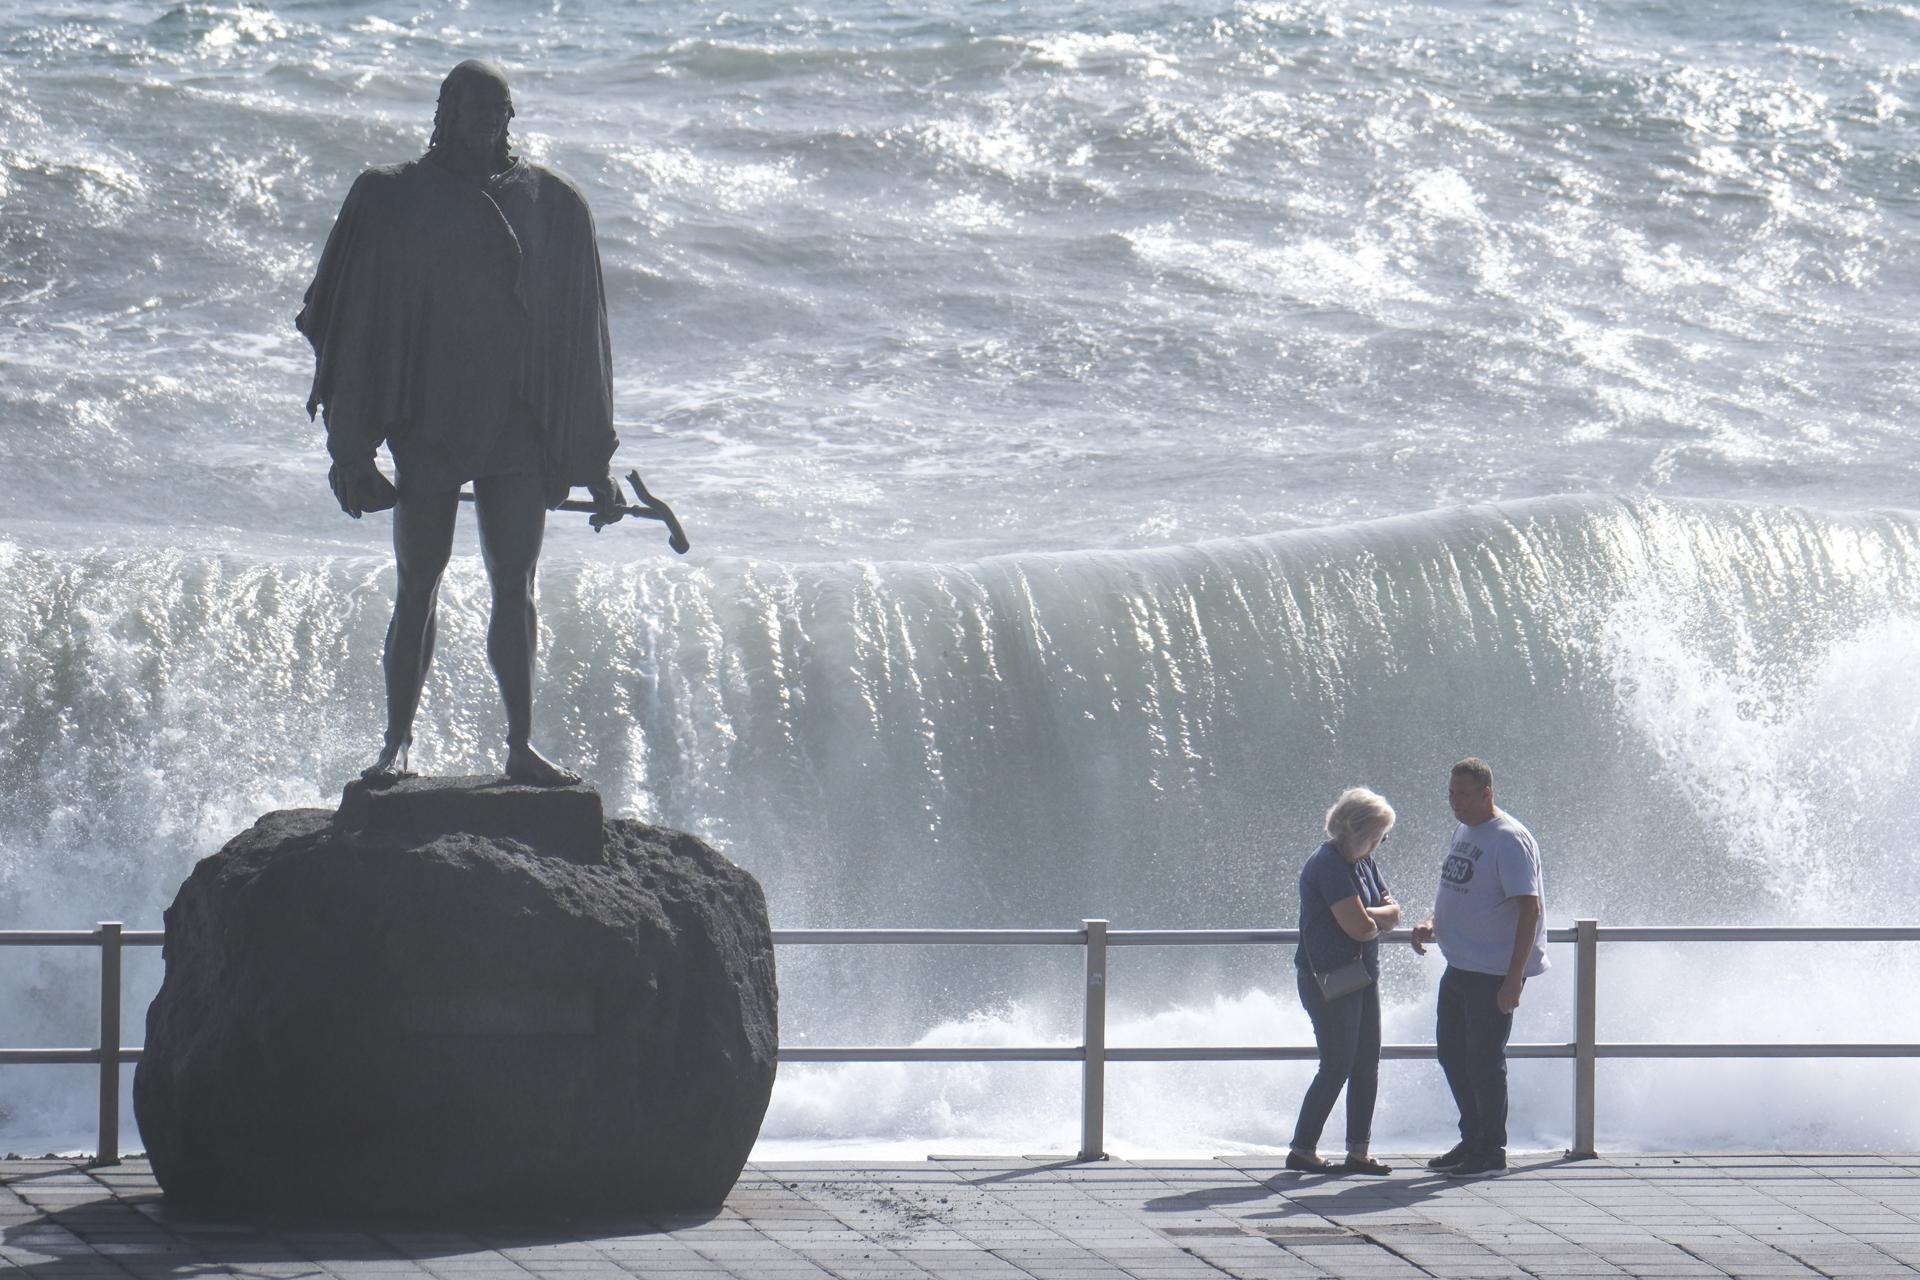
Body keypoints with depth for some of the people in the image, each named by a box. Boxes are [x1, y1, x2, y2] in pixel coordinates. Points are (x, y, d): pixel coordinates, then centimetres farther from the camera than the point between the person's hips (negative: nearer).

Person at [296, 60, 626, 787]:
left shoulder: (551, 205, 7)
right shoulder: (396, 200, 1)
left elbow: (577, 336, 11)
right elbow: (361, 321, 1)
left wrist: (593, 459, 10)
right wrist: (354, 446, -4)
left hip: (519, 426, 2)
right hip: (429, 421, -2)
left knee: (514, 586, 4)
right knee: (418, 583, -1)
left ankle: (521, 745, 9)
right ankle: (398, 741, 2)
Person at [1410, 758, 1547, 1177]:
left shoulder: (1509, 840, -17)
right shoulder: (1464, 831, 12)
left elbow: (1529, 909, -21)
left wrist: (1513, 979, -24)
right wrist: (1431, 923, 6)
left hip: (1495, 973, -9)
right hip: (1460, 966, 9)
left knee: (1484, 1059, -2)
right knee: (1452, 1052, 16)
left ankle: (1492, 1150, 9)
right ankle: (1472, 1140, 28)